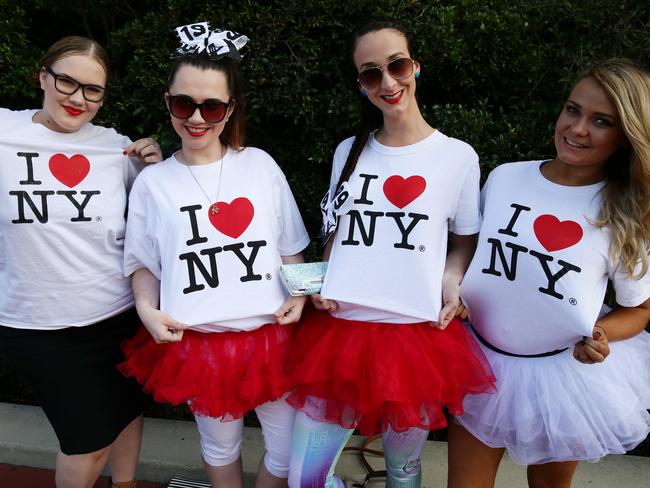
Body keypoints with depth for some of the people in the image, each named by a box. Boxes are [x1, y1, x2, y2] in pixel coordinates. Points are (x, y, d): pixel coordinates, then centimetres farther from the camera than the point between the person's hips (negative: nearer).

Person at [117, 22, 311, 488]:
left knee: (289, 448, 12)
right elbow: (144, 263, 7)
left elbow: (290, 248, 7)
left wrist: (299, 294, -7)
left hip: (270, 336, 1)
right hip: (197, 344, 0)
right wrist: (147, 309, -10)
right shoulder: (152, 181, 0)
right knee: (220, 444, 20)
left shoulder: (261, 165, 0)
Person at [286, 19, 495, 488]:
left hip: (419, 335, -2)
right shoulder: (349, 152, 9)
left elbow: (465, 242, 10)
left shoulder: (458, 156, -1)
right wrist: (322, 283, -1)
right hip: (342, 330, 3)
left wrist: (452, 283, -9)